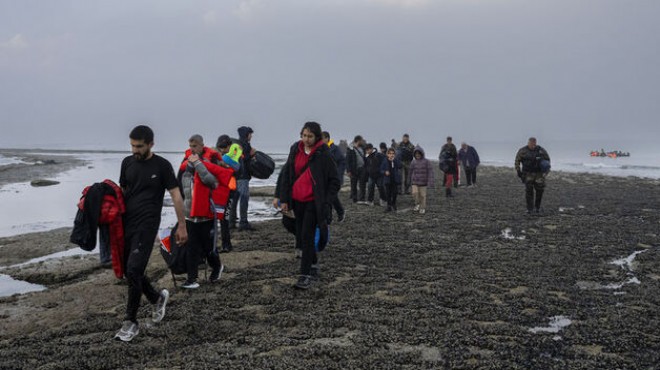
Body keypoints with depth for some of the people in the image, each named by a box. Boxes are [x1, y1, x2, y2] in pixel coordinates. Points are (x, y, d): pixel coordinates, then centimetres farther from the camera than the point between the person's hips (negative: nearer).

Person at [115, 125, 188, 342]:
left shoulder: (162, 166, -5)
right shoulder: (127, 163, 9)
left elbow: (176, 196, -3)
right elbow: (121, 192, 18)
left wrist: (182, 226, -5)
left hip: (147, 225, -6)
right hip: (126, 224, 6)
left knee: (133, 271, -14)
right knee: (129, 271, 9)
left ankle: (131, 322, 0)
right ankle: (157, 298, 35)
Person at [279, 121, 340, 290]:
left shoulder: (323, 155, -9)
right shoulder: (295, 150, 5)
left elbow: (334, 181, -5)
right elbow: (286, 174, 9)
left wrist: (325, 203, -12)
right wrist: (284, 199, 4)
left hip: (313, 202, -6)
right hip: (297, 200, 6)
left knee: (307, 237, -10)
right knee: (301, 237, 13)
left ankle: (305, 275, -5)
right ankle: (314, 265, 33)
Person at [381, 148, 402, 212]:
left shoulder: (397, 161, 0)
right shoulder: (385, 162, 0)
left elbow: (399, 166, -17)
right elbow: (381, 170, 3)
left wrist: (394, 160, -21)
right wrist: (385, 172, -17)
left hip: (395, 180, 0)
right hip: (387, 180, 0)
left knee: (394, 193, 4)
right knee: (388, 193, 3)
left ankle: (393, 205, 25)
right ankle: (389, 206, 14)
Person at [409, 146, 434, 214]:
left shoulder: (426, 162, -8)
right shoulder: (413, 162, 1)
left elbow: (430, 172, -9)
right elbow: (411, 172, 14)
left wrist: (430, 183, -16)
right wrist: (409, 180, 24)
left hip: (423, 183, -2)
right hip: (415, 182, 2)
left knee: (422, 195, 5)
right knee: (415, 193, -14)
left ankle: (423, 208, 23)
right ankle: (417, 204, 12)